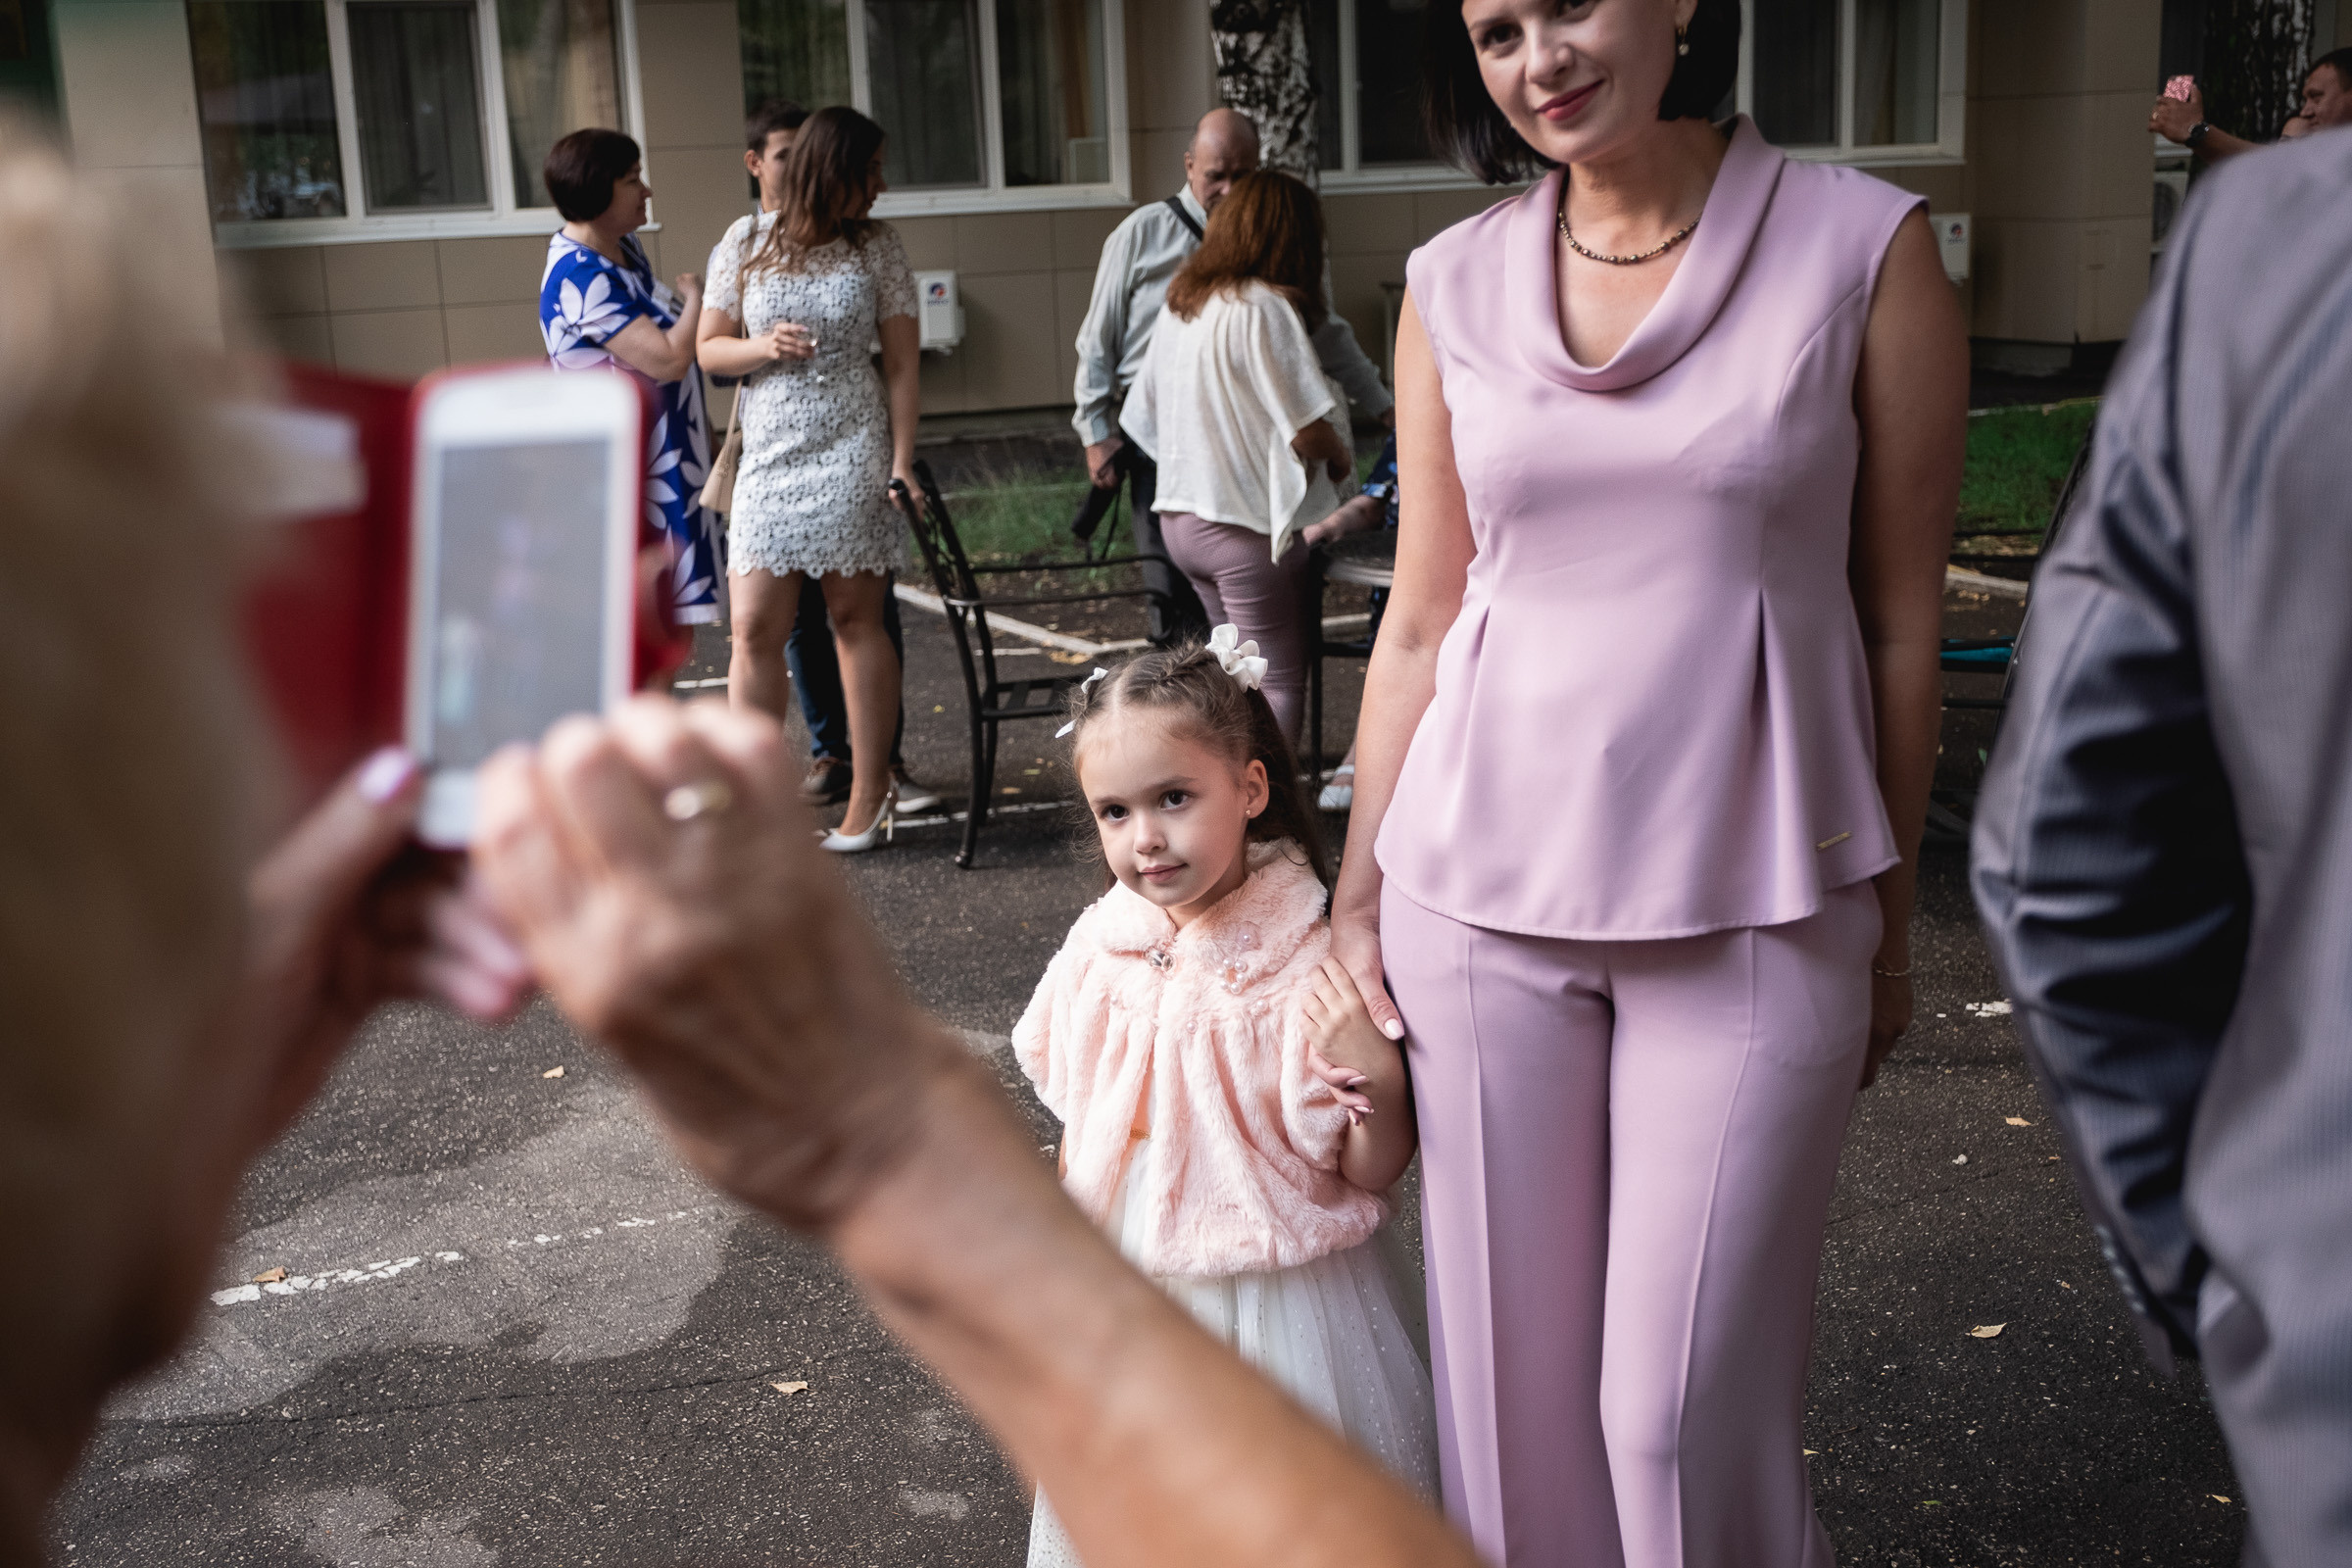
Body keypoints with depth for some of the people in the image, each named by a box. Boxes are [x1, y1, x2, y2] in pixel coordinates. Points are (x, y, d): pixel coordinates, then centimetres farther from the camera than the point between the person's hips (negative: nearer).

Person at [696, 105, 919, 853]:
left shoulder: (876, 246, 2)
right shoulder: (746, 242, 4)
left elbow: (902, 364, 2)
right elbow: (708, 348, 8)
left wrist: (903, 462, -5)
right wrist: (763, 348, -12)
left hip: (852, 453, -1)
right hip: (770, 455, 1)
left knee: (855, 618, 4)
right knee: (755, 628, -2)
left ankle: (870, 793, 12)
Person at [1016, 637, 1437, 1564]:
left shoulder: (1307, 972, -20)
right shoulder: (1102, 950, -7)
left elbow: (1372, 1176, -13)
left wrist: (1380, 1091, -32)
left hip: (1273, 1298, -4)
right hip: (1126, 1288, 4)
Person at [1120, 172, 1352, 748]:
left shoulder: (1178, 300, 8)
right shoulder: (1262, 306, -17)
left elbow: (1144, 417, 16)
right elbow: (1309, 431, -19)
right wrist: (1342, 461, 2)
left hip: (1180, 517, 8)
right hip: (1247, 525, -8)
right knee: (1280, 682, 0)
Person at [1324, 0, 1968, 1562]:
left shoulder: (1866, 244, -3)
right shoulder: (1454, 284, 5)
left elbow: (1902, 619, 1)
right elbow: (1419, 620, 9)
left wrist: (1890, 924, 5)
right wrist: (1359, 890, 7)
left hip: (1755, 905, -2)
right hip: (1484, 894, 3)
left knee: (1685, 1405, 0)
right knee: (1515, 1368, 10)